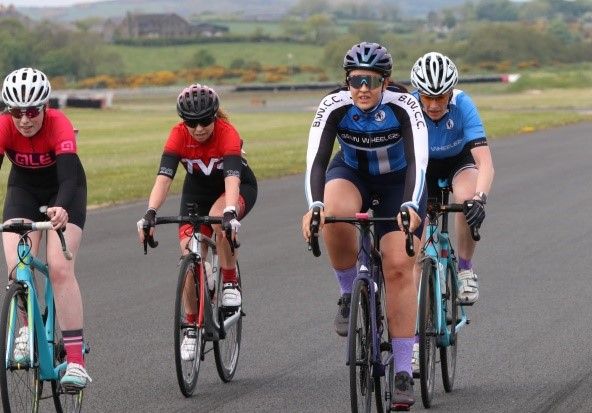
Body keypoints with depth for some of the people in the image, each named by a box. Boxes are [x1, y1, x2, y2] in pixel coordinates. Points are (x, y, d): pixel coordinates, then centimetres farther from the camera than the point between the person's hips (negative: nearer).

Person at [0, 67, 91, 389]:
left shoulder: (59, 125, -32)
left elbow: (69, 175, -43)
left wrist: (61, 209, -63)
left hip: (63, 191, -3)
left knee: (60, 268, -20)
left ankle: (75, 361, -20)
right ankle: (28, 329, 10)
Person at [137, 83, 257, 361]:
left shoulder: (227, 133, -32)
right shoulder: (178, 135, -25)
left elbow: (232, 177, -45)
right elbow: (164, 177, -35)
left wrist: (230, 213, -62)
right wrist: (150, 214, -50)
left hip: (239, 188, -3)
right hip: (197, 191, 3)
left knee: (220, 219, -37)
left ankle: (230, 282, -17)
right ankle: (192, 326, 5)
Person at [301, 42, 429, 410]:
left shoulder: (404, 106, -28)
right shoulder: (334, 106, -25)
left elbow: (418, 160, -37)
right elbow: (316, 159, -32)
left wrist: (411, 207, -53)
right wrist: (314, 206, -48)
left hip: (398, 182, -1)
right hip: (351, 174, 1)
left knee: (399, 267, -14)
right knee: (335, 215, -36)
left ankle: (403, 372, -9)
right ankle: (349, 294, -10)